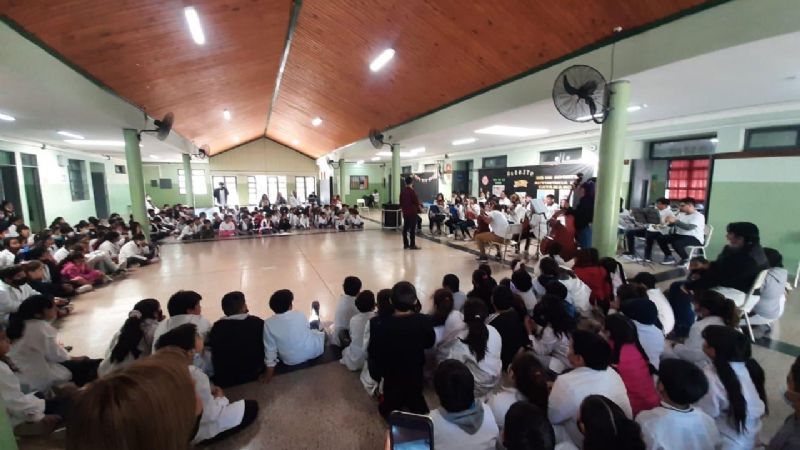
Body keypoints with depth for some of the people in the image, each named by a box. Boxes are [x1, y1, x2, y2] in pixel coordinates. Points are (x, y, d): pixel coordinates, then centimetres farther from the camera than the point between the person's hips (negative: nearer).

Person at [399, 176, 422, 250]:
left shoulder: (402, 191, 8)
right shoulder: (412, 191, -13)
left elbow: (401, 202, 13)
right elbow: (416, 201, -12)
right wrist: (420, 207, 6)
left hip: (405, 212, 7)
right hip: (412, 212, -7)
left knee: (405, 228, 9)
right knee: (412, 229, -4)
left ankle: (405, 244, 13)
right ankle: (412, 245, -3)